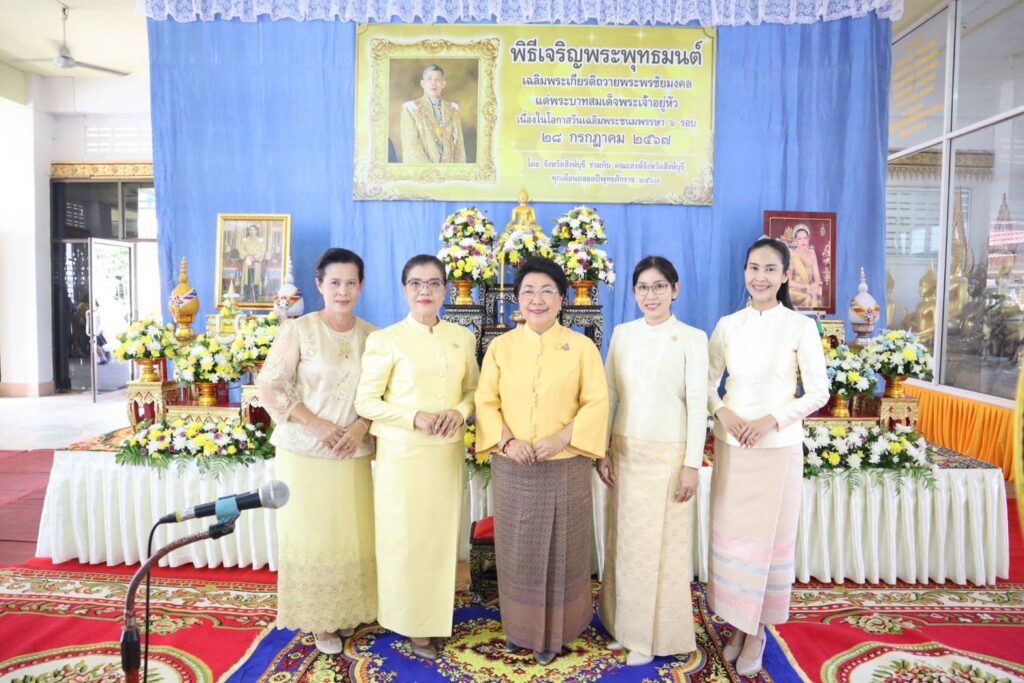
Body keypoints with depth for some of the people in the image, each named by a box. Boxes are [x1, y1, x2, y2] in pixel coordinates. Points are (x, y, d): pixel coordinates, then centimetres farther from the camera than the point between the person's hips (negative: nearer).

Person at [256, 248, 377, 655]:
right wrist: (317, 425, -15)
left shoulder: (371, 335, 3)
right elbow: (271, 387, -9)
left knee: (354, 533, 10)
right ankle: (319, 619, 23)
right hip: (306, 452, -3)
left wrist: (363, 424, -11)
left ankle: (348, 610, 30)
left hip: (356, 453, 4)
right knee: (312, 533, 7)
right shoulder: (298, 330, -7)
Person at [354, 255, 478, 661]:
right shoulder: (386, 339, -7)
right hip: (403, 453, -3)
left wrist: (460, 411, -10)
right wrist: (415, 418, -18)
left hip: (448, 452, 4)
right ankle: (412, 622, 24)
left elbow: (473, 389, 12)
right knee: (406, 537, 5)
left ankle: (437, 617, 31)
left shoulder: (463, 337, 5)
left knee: (442, 535, 12)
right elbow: (365, 401, -6)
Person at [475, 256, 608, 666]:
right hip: (512, 468, 2)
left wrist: (561, 439, -17)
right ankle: (519, 627, 32)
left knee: (560, 550, 9)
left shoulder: (582, 347, -2)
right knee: (516, 550, 12)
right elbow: (486, 402, 2)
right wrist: (507, 440, -14)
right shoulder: (500, 347, 3)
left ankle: (554, 633, 28)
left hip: (566, 467, -1)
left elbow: (596, 404, -5)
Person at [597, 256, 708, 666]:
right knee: (625, 540, 12)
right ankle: (625, 624, 30)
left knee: (662, 543, 6)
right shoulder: (622, 333, 5)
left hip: (668, 454, -4)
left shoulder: (692, 338, -6)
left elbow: (698, 403, -7)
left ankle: (653, 634, 22)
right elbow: (608, 395, 7)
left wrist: (692, 463, -10)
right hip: (625, 451, 4)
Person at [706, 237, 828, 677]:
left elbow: (818, 393, -4)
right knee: (730, 534, 8)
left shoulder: (800, 327, -4)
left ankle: (757, 631, 21)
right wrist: (722, 412, -12)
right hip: (730, 445, 3)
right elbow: (707, 384, 8)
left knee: (767, 537, 5)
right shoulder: (727, 325, 4)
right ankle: (740, 625, 25)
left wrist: (772, 420, -16)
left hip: (778, 447, -3)